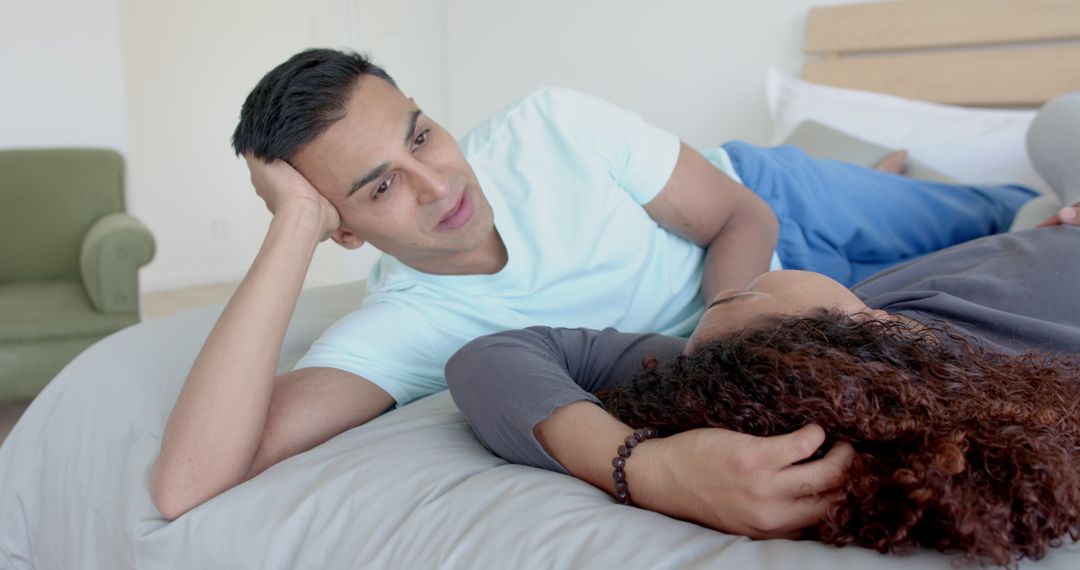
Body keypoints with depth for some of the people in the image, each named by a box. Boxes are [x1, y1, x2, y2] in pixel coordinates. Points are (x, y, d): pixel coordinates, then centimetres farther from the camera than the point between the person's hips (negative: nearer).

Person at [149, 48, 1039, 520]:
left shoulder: (551, 126, -31)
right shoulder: (401, 329, -33)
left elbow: (744, 219, -20)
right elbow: (188, 484, -46)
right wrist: (294, 227, -47)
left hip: (768, 201, 1)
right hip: (743, 318, 0)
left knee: (994, 220, 24)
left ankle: (885, 172, 51)